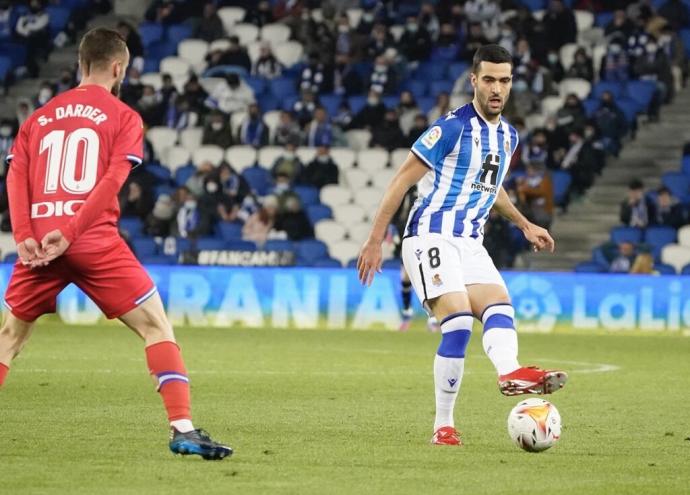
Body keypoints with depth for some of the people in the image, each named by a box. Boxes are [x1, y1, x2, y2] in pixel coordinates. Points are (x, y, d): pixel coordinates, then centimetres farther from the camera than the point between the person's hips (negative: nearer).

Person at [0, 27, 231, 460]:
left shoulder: (40, 117, 19)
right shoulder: (124, 117, 6)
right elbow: (112, 181, -8)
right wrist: (70, 233, -14)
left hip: (39, 243, 4)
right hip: (96, 242, -4)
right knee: (157, 327, 2)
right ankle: (183, 428, -10)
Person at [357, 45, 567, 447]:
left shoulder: (509, 136, 13)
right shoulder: (453, 127, -11)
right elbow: (403, 180, -9)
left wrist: (524, 225, 33)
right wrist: (375, 241, -11)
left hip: (470, 243, 7)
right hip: (432, 236, -7)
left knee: (499, 304, -18)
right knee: (458, 321, -22)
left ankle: (510, 371, -40)